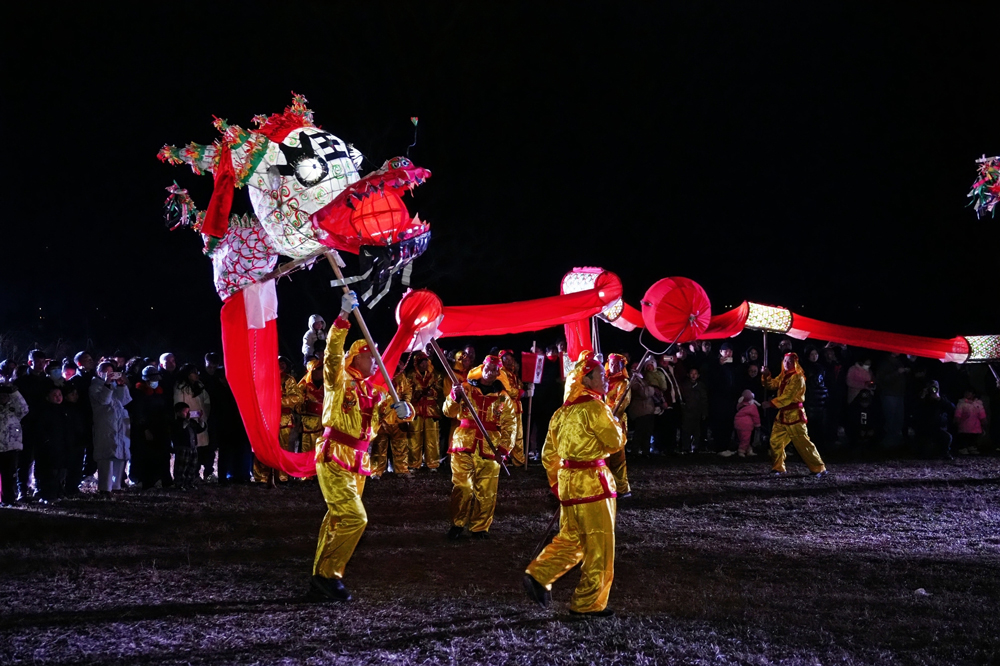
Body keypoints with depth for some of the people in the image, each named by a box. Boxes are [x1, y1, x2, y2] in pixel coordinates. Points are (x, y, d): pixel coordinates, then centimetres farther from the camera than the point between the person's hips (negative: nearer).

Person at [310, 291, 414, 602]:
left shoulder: (373, 392, 14)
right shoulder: (340, 380, -5)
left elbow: (392, 409, 7)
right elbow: (333, 352, -22)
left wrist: (402, 409, -18)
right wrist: (344, 316, -33)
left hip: (357, 463, 8)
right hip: (334, 459, -8)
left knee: (337, 520, 12)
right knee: (354, 518, -17)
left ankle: (321, 576, 20)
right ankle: (328, 574, -11)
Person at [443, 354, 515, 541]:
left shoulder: (503, 398, 10)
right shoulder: (466, 389, 7)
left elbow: (509, 427, 8)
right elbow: (449, 412, -1)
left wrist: (503, 449, -4)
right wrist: (455, 396, -20)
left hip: (490, 450, 1)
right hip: (464, 446, -1)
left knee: (486, 492, 1)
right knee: (462, 487, -8)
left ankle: (480, 528, 10)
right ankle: (457, 524, 3)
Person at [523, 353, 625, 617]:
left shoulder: (563, 412, 12)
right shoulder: (595, 407, -13)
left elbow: (549, 454, 16)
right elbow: (615, 442, -11)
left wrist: (556, 482, 25)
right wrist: (618, 425, 9)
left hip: (567, 480, 8)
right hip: (592, 481, -8)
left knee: (570, 538, 19)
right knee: (599, 546, 1)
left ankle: (538, 576, 6)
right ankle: (588, 603, 4)